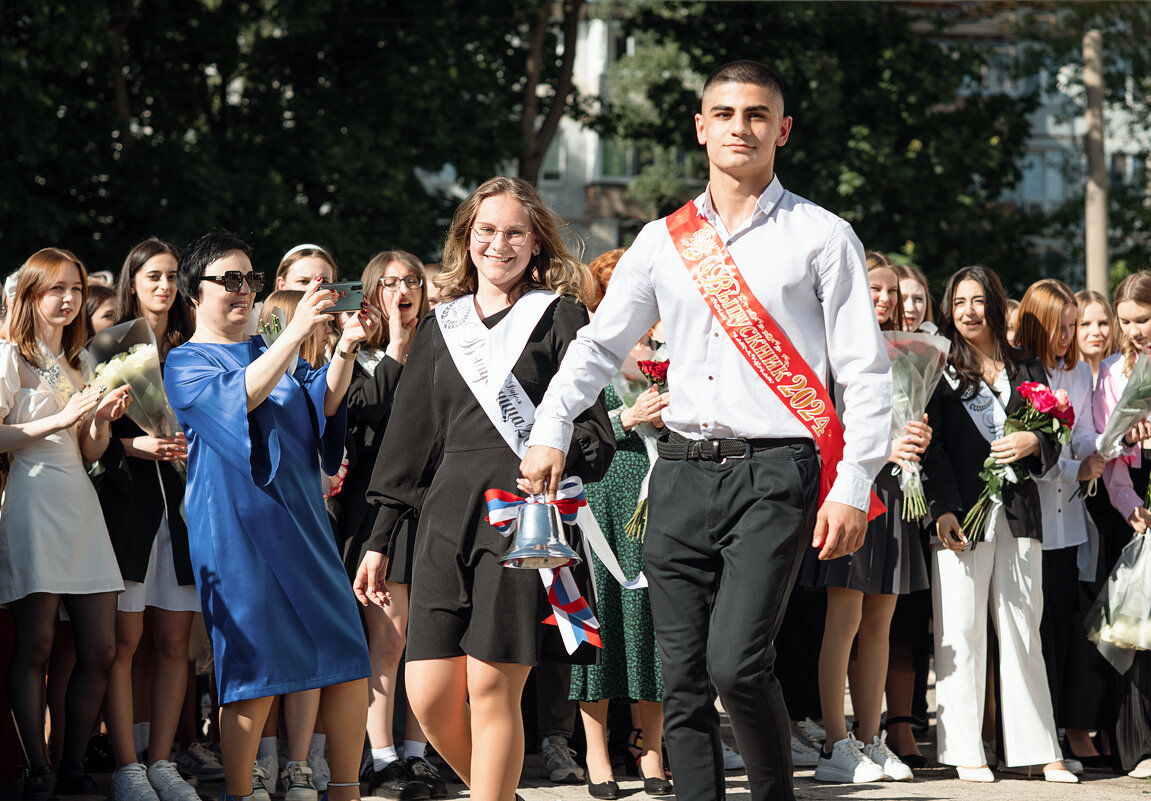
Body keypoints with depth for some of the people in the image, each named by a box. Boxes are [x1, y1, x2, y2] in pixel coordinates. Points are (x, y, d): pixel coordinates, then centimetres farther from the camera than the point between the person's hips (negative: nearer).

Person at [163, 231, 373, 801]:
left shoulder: (269, 351, 21)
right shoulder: (184, 363, 2)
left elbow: (323, 400, 4)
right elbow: (238, 395, -19)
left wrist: (344, 349, -15)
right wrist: (296, 334, -27)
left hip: (299, 519, 6)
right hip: (237, 526, -6)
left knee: (348, 664, 1)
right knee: (254, 674, -9)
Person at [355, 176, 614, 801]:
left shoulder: (560, 316, 6)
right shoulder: (440, 327, 18)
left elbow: (594, 428, 2)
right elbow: (408, 440, 19)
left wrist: (557, 460, -19)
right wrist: (378, 543, 16)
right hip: (448, 515, 4)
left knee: (492, 687, -7)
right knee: (429, 695, -2)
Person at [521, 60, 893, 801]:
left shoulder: (822, 238, 3)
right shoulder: (662, 242, 14)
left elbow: (865, 372, 0)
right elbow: (600, 345, 19)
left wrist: (853, 489, -9)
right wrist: (551, 431, 3)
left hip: (774, 471, -4)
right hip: (684, 471, 4)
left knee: (736, 663, -18)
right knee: (683, 678, 2)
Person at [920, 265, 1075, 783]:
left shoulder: (1027, 368, 16)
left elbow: (1053, 441, 16)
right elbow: (932, 444, -1)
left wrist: (1033, 443, -7)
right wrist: (944, 509, -12)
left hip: (1018, 514, 3)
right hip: (961, 514, -3)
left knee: (1023, 632, 4)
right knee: (961, 633, -3)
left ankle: (1039, 749, 7)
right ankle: (965, 752, 0)